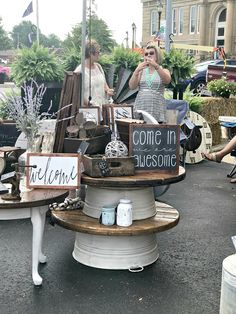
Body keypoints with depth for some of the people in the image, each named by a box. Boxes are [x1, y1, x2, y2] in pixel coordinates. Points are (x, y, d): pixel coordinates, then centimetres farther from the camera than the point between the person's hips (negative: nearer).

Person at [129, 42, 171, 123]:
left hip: (157, 110, -1)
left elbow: (167, 80, -13)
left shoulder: (164, 71, 10)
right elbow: (132, 86, 0)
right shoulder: (142, 71, 14)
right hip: (140, 109, 1)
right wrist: (137, 71, -16)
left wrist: (156, 66, -27)